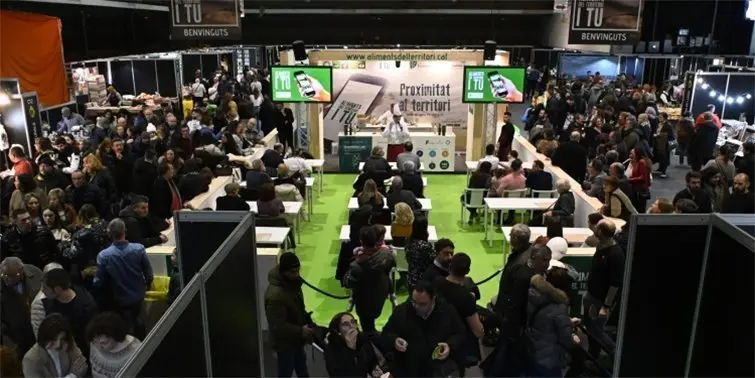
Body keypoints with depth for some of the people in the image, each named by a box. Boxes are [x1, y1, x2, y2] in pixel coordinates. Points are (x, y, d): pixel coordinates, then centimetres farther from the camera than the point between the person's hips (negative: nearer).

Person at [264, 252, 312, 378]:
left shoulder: (292, 282, -6)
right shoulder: (275, 295, -36)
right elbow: (277, 326, -33)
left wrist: (306, 318, 1)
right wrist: (300, 331, -32)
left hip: (295, 337, 9)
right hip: (284, 341, -9)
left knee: (301, 365, 29)